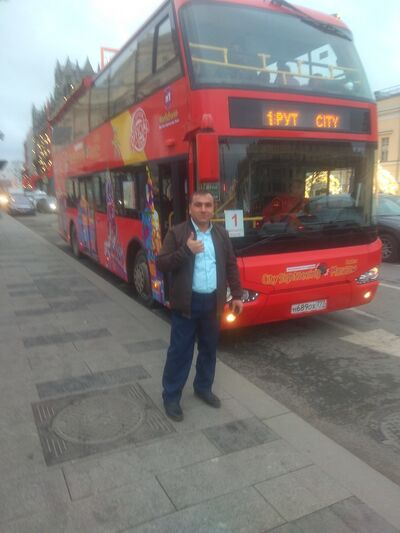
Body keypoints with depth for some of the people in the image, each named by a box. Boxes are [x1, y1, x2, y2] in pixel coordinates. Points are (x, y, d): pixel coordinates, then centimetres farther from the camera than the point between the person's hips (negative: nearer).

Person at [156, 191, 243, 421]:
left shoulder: (222, 234, 7)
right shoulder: (177, 233, -7)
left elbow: (231, 266, 12)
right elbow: (162, 264, -12)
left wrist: (237, 295, 8)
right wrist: (186, 250, -24)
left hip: (213, 302, 4)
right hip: (187, 302, -4)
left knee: (209, 349, 17)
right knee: (180, 351, 3)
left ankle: (204, 388, 36)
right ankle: (171, 396, 18)